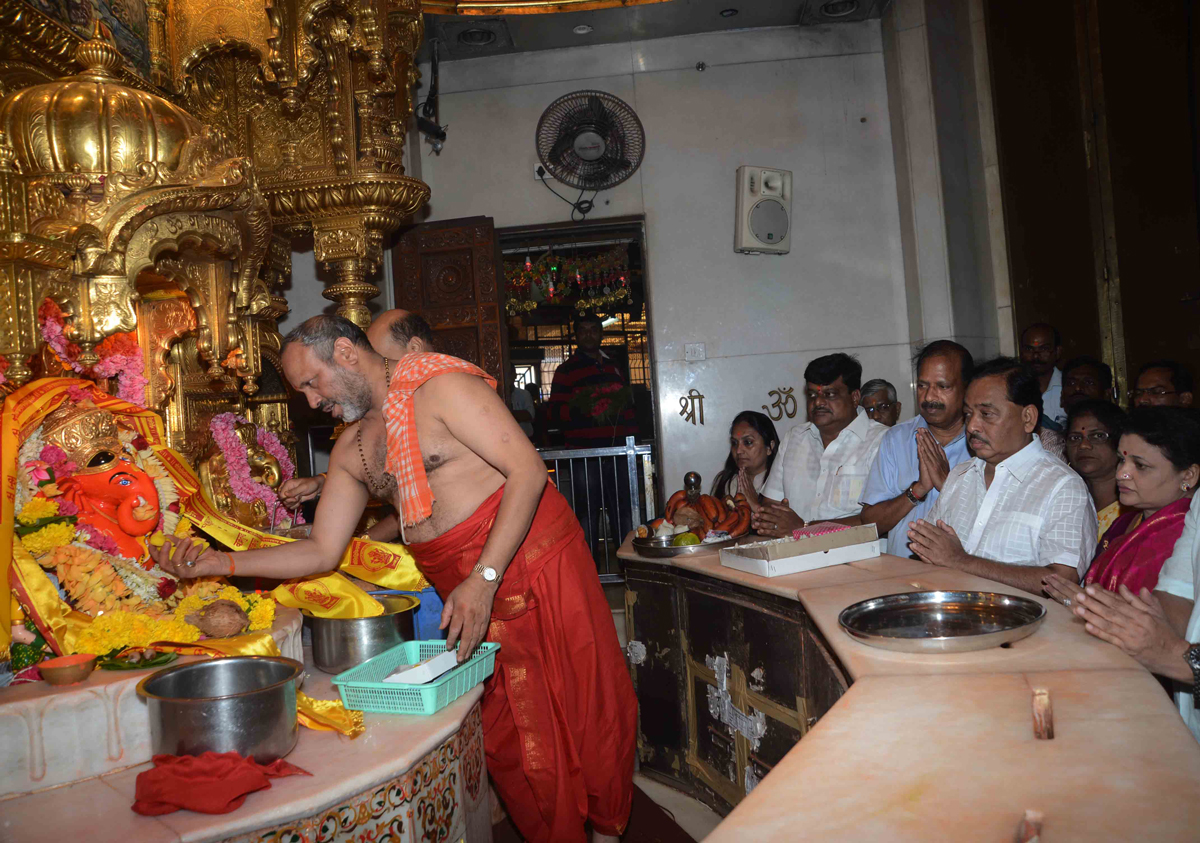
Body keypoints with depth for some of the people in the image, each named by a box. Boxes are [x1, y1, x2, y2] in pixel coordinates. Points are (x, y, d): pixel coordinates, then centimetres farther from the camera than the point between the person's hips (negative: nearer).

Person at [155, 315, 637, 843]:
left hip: (534, 558, -6)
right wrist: (219, 562, 4)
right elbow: (323, 551, 14)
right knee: (505, 733, 8)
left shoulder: (440, 386, -10)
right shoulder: (350, 451, 13)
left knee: (588, 710, 3)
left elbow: (528, 469, -18)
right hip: (467, 593, 7)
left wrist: (484, 579, -23)